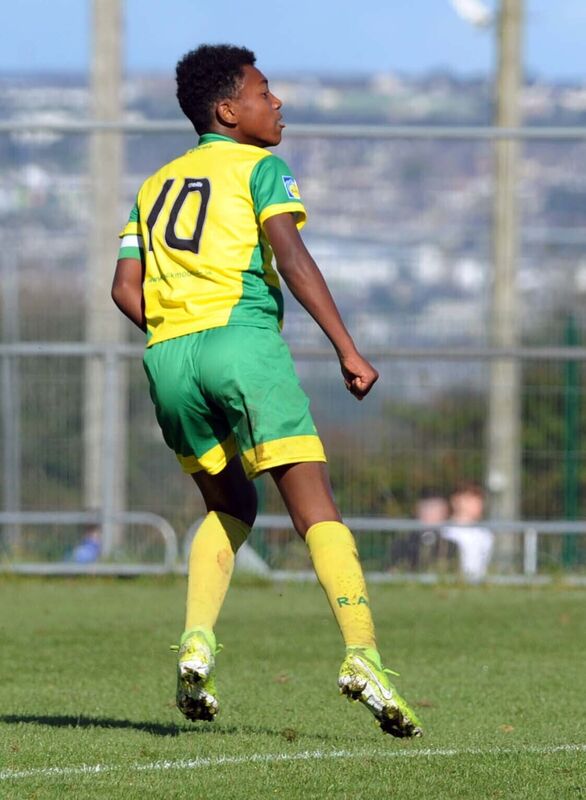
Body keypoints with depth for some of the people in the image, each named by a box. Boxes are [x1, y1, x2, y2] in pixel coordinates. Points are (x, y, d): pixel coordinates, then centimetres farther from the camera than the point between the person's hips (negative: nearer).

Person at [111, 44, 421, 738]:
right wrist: (346, 348, -12)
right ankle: (361, 655, -24)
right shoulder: (260, 169, 7)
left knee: (230, 505, 22)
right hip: (242, 339, -6)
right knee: (314, 507, -9)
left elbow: (126, 290, 14)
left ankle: (197, 642, 2)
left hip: (167, 357, 6)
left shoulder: (155, 185, 24)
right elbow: (291, 258, -9)